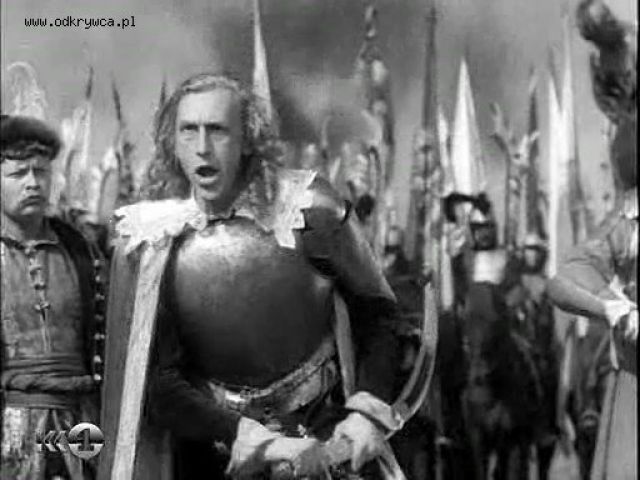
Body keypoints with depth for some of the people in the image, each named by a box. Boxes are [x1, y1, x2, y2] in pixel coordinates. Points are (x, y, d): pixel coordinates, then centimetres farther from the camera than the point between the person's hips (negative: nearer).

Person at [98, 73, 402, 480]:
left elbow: (375, 309, 1)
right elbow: (158, 384, -10)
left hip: (321, 439, 0)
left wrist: (369, 411, -9)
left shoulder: (305, 208, -11)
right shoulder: (151, 242, -9)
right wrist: (260, 442, -19)